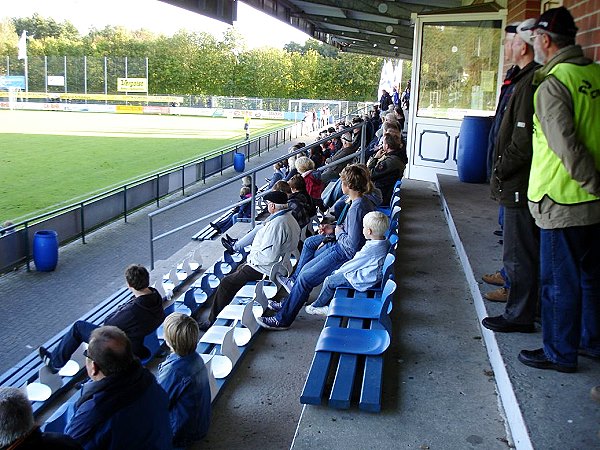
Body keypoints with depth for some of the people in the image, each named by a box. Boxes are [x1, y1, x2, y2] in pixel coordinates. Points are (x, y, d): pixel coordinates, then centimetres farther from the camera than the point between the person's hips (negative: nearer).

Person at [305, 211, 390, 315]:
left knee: (329, 281, 0)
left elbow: (353, 265, -17)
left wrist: (338, 271, 1)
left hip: (363, 280, -10)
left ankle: (316, 306, 21)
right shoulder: (385, 242, -2)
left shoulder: (370, 249, -31)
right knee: (334, 275, 17)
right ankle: (329, 306, 22)